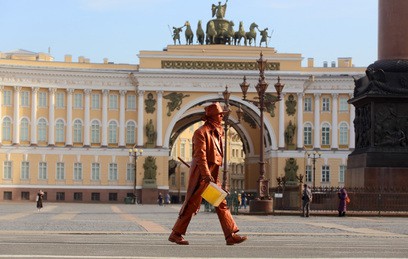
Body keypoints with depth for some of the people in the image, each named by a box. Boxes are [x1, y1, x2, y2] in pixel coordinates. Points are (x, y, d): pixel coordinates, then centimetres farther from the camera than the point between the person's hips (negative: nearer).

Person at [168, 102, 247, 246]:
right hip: (201, 174, -9)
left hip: (213, 174, 9)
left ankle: (231, 235, 2)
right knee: (192, 204, -3)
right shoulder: (201, 132, -12)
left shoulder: (217, 132, 16)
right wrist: (206, 174, -27)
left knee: (222, 204, 3)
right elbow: (200, 155, -20)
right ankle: (176, 234, 6)